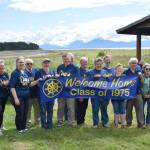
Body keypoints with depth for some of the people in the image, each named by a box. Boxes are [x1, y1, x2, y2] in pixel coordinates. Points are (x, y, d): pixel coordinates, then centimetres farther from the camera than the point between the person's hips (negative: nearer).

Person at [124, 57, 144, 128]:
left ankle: (140, 124, 6)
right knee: (128, 109, 9)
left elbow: (142, 82, 4)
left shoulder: (138, 71, 6)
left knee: (140, 108, 0)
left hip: (138, 93, 2)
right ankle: (128, 122, 24)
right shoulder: (126, 72, -1)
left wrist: (141, 76, -12)